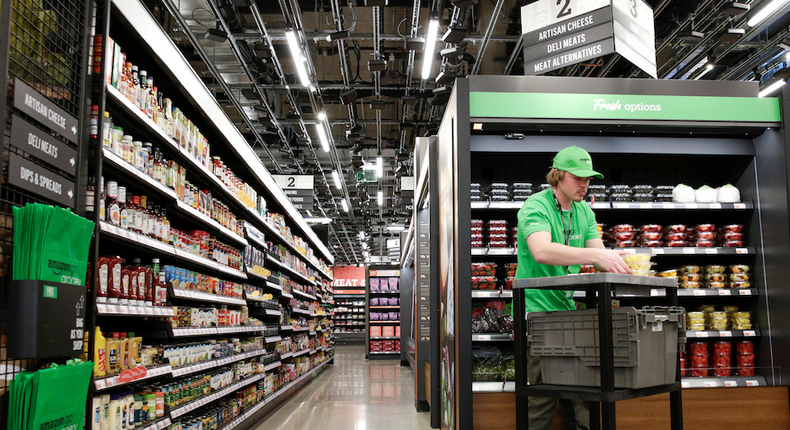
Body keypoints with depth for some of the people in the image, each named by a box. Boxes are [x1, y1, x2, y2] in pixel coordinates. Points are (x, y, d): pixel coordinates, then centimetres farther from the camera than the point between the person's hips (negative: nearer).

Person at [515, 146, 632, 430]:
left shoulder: (584, 212, 12)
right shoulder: (535, 206, -12)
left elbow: (599, 254, 5)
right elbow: (541, 251, -30)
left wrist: (618, 264, -18)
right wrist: (595, 255, -38)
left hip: (568, 310, 7)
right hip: (536, 309, -7)